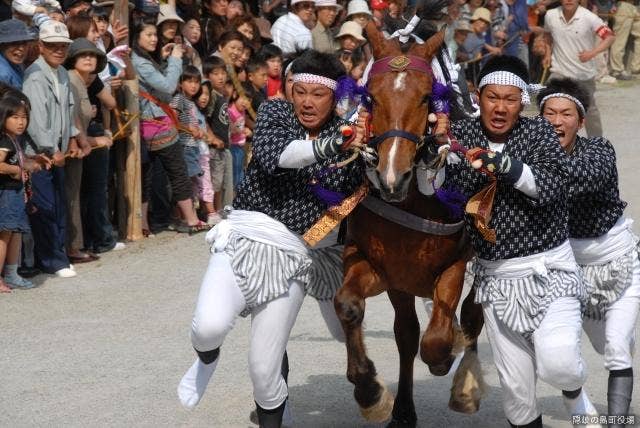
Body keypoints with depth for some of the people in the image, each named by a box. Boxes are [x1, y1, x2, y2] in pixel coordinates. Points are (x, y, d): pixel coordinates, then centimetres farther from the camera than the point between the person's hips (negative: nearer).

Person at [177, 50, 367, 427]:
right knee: (210, 325, -25)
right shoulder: (275, 113, 3)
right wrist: (334, 145, -29)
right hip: (245, 235, -1)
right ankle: (207, 357, 12)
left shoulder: (345, 133, 7)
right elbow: (273, 156, -18)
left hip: (293, 254, 1)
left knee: (264, 368, -1)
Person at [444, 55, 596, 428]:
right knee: (515, 386, 4)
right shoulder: (461, 135, 1)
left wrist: (503, 163, -32)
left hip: (549, 268, -2)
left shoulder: (539, 132, -4)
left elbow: (552, 185, -20)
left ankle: (575, 392, 13)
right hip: (495, 276, 2)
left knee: (557, 364, -20)